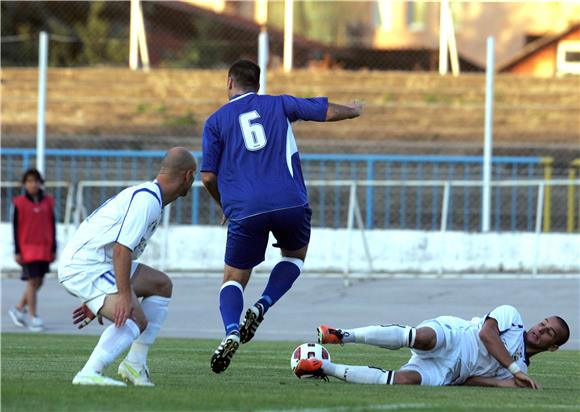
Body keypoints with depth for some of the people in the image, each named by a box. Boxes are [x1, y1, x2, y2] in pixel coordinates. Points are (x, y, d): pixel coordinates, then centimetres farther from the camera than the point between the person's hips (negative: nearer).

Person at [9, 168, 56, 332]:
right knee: (32, 281, -7)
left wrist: (54, 249, 9)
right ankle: (33, 317, -1)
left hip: (44, 248, 4)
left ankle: (19, 308, 24)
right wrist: (17, 251, -6)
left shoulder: (48, 201, 6)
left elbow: (52, 225, 11)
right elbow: (16, 228, -2)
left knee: (38, 282, 7)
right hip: (28, 248, -4)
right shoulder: (19, 203, -3)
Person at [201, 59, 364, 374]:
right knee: (295, 256, 29)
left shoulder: (216, 121, 10)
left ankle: (231, 331, -16)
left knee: (234, 278, 13)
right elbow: (327, 111, 14)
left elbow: (207, 176, 6)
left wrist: (224, 205, 24)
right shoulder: (279, 105, 13)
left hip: (244, 210, -1)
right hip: (289, 204, 1)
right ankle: (262, 307, 3)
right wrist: (353, 111, 37)